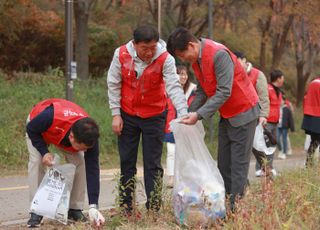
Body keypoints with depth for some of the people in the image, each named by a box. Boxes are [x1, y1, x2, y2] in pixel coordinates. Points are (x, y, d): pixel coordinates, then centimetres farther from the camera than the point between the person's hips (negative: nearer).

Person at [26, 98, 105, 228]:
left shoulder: (89, 136, -37)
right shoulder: (51, 117, -49)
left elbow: (92, 171, -35)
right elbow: (31, 129, -25)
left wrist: (93, 207, -40)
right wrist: (44, 152, -36)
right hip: (38, 127, -2)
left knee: (79, 162, -16)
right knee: (36, 161, -21)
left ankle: (75, 209, -3)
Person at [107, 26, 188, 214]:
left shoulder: (165, 59, -19)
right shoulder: (122, 55, -14)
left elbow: (174, 87, -26)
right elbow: (113, 85, -5)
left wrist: (183, 114, -39)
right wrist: (116, 114, -6)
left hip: (154, 116, -2)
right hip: (128, 115, 2)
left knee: (153, 164, 0)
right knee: (127, 162, 8)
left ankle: (154, 208, 5)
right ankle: (126, 208, 17)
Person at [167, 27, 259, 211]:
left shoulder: (219, 55, -25)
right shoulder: (196, 60, 3)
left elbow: (224, 92, -28)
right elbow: (202, 90, 7)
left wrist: (199, 115, -30)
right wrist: (190, 113, -6)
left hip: (243, 112, -9)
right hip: (226, 115, 9)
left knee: (238, 164, -8)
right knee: (224, 163, 7)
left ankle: (235, 208, -7)